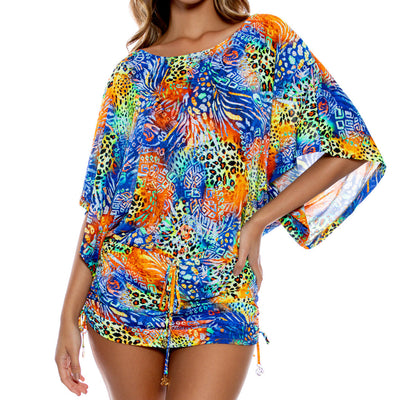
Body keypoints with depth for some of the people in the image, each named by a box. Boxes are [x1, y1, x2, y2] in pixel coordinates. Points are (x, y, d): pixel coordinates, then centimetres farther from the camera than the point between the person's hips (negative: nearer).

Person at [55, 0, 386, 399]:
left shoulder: (266, 39, 4)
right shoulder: (132, 72, 7)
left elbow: (348, 147, 1)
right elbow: (99, 203, 6)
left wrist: (257, 223, -5)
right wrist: (69, 316, 2)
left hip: (220, 302, -2)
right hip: (123, 290, 2)